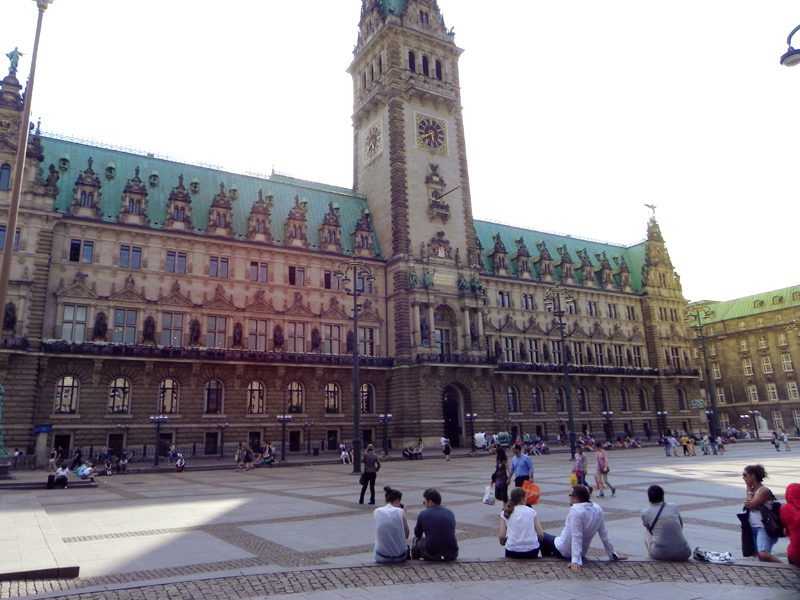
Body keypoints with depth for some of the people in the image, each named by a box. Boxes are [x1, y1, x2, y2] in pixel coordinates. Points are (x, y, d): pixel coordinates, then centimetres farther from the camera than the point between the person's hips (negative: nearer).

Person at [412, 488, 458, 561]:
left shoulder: (423, 514, 0)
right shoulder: (450, 512, 8)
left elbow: (417, 534, 14)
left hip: (432, 555, -2)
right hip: (452, 555, 2)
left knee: (416, 539, 24)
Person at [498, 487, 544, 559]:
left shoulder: (505, 513, 3)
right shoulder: (531, 511, 2)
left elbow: (502, 536, -4)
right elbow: (540, 534, -1)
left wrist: (502, 543, 17)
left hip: (513, 553, 2)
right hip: (532, 552, -2)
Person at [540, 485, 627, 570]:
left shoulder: (575, 510, -27)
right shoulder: (597, 509, -7)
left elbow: (576, 537, -31)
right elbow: (604, 535, -1)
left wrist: (576, 561, -32)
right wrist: (613, 555, 10)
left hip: (562, 551, -8)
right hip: (583, 552, 8)